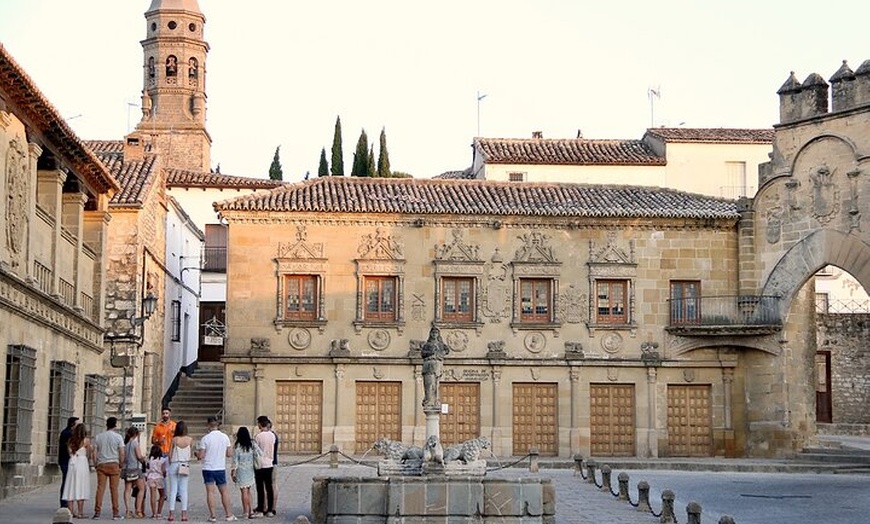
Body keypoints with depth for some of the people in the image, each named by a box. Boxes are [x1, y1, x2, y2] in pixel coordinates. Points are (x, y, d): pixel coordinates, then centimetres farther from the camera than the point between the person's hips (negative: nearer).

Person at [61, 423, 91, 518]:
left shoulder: (70, 441, 8)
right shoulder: (86, 440, -4)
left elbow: (69, 452, 11)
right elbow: (88, 454, 2)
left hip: (72, 463, 4)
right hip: (82, 463, -4)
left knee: (71, 488, 7)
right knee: (81, 488, -3)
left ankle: (71, 511, 4)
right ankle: (80, 512, -4)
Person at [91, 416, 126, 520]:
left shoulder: (98, 437, 8)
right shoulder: (118, 437, -1)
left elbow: (94, 453, 6)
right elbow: (122, 453, -5)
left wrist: (96, 464, 13)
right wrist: (120, 464, 6)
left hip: (101, 464, 2)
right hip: (114, 464, -2)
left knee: (100, 488, 1)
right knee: (114, 489, 0)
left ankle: (97, 512, -2)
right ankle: (115, 513, 3)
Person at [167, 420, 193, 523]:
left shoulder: (174, 440, -7)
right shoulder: (190, 440, -4)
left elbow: (170, 454, -3)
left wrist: (170, 463, 12)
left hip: (174, 464, -1)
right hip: (185, 466, 1)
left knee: (173, 489, 4)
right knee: (184, 490, 5)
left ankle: (172, 513, 2)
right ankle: (184, 514, 2)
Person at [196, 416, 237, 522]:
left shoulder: (205, 438, -11)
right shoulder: (225, 437, -1)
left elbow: (200, 456, -10)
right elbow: (229, 454, 4)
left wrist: (197, 453, 12)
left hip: (208, 468, -3)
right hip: (221, 468, 3)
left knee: (210, 492, 1)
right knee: (224, 492, 12)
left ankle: (212, 516, -2)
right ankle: (229, 515, 14)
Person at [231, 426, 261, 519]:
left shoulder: (237, 446, -11)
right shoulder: (252, 444, -2)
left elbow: (235, 461, -9)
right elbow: (260, 454, -11)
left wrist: (233, 473, -3)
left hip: (241, 470, -4)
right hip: (250, 470, 4)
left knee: (244, 491, 1)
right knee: (248, 491, 16)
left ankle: (246, 512, 2)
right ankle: (249, 511, 15)